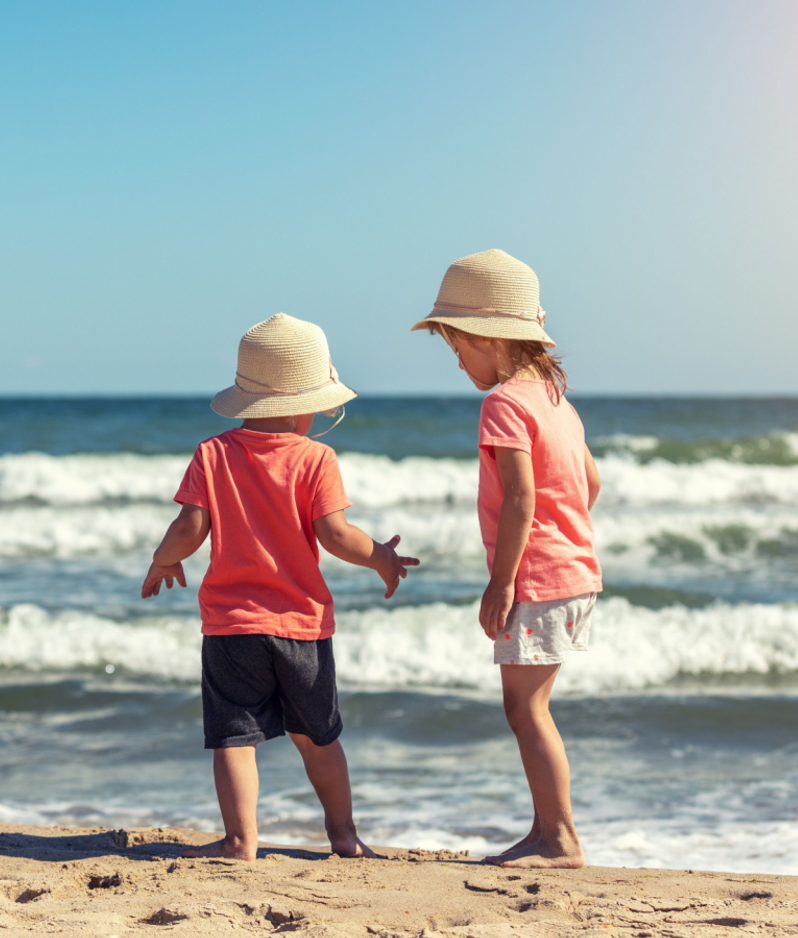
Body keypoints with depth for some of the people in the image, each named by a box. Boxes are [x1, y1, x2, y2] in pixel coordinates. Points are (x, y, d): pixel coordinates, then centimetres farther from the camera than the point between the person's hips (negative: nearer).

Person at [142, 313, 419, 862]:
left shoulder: (214, 454, -3)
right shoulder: (315, 459, -7)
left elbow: (190, 529, -8)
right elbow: (335, 535, -14)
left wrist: (163, 562, 12)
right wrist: (381, 558, 4)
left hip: (231, 621, 0)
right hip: (303, 621, 1)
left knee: (235, 735, 2)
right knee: (318, 735, 17)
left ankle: (241, 841, -4)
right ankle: (344, 834, 26)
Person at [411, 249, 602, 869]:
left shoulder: (504, 404, -14)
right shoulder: (554, 397, 15)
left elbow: (520, 499, -21)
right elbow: (590, 481, 22)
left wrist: (503, 580, -19)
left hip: (535, 578, -10)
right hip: (574, 567, 10)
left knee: (525, 708, -6)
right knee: (528, 708, 14)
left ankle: (562, 839, -5)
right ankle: (548, 832, 19)